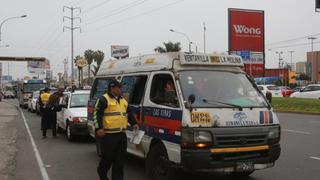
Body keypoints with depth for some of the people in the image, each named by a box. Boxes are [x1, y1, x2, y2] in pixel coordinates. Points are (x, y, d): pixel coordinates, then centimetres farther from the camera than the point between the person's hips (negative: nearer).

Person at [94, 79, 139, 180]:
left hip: (121, 134, 7)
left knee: (120, 158, 8)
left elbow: (128, 113, 26)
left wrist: (133, 124, 15)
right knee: (108, 157, -1)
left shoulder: (123, 100, 18)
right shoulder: (104, 100, -6)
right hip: (108, 135, -7)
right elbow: (97, 114, -11)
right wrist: (99, 128, -20)